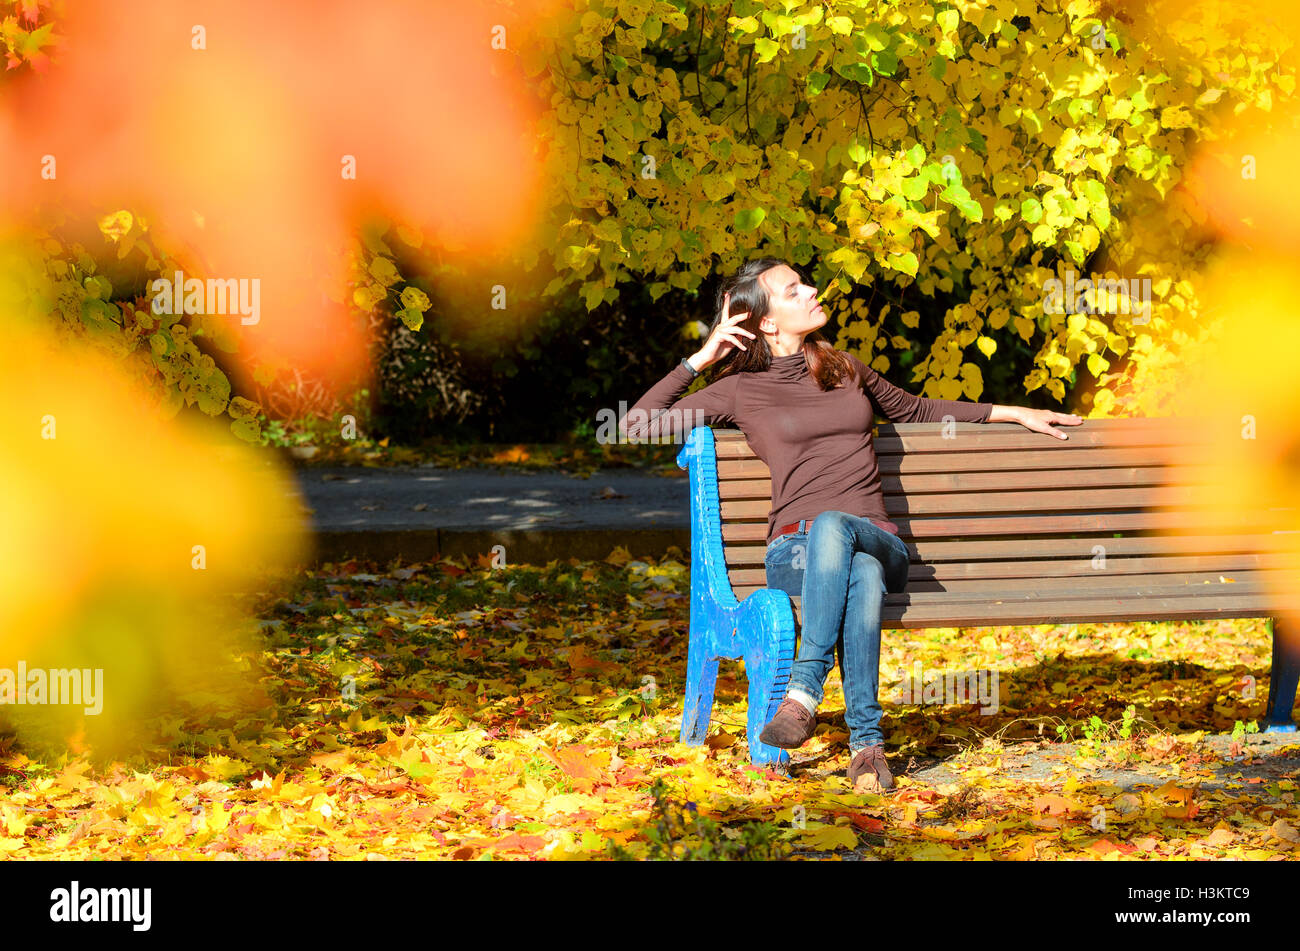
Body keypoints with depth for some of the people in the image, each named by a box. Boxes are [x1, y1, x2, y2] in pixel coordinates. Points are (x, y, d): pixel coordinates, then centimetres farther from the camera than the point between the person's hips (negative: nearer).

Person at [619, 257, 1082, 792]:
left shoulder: (845, 370, 22)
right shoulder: (740, 389, 11)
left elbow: (917, 410, 39)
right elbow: (636, 425, 6)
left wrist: (1014, 413, 37)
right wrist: (700, 360, 3)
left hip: (877, 541, 2)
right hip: (796, 552, -2)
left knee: (833, 526, -38)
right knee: (862, 577, -40)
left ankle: (805, 689, -46)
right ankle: (867, 742, -45)